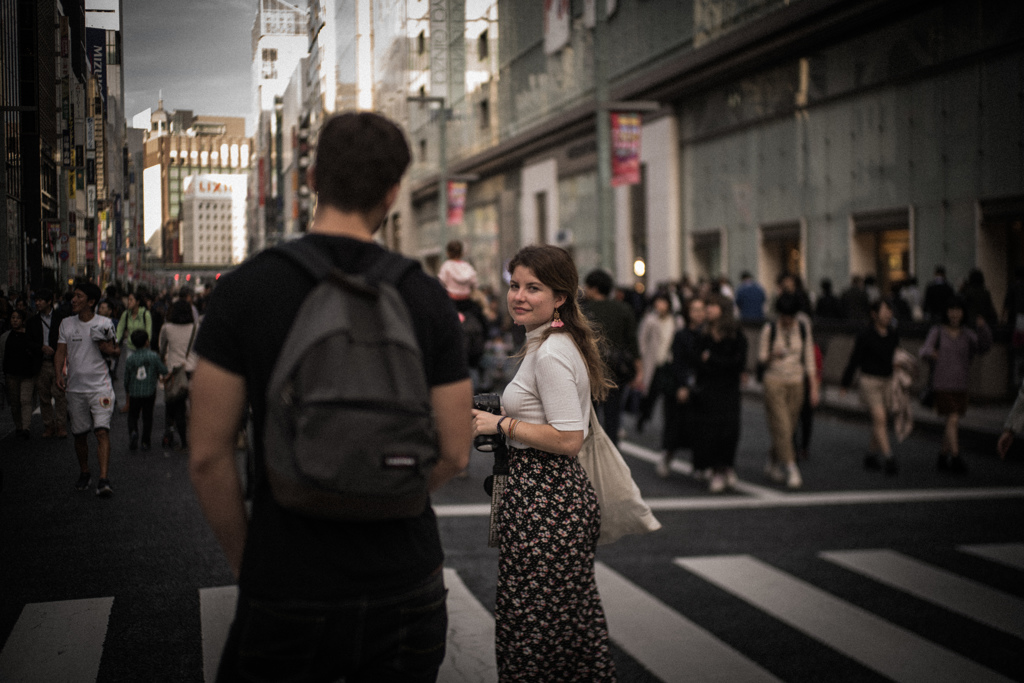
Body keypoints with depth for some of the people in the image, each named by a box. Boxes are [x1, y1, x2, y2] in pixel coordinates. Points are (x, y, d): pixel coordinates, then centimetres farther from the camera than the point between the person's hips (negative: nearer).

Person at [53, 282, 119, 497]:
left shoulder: (105, 323, -1)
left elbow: (116, 350, 8)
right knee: (79, 434, 11)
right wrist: (59, 374, -8)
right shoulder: (67, 324, 7)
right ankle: (84, 473, 30)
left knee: (102, 431, -16)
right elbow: (60, 352, 8)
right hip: (75, 387, 4)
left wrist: (108, 348, -15)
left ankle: (104, 480, -21)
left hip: (100, 386, -4)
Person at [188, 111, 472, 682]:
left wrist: (245, 561, 5)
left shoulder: (245, 288, -7)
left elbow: (209, 455, -8)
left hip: (288, 589, -1)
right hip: (407, 586, 2)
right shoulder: (428, 297, -3)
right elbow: (454, 453, -1)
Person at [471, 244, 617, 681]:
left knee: (533, 622, -3)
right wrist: (504, 418, 18)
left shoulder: (550, 354, -17)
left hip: (545, 501, -11)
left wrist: (501, 424, -15)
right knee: (570, 617, 16)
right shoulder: (559, 343, 14)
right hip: (564, 492, 11)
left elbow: (568, 441, -22)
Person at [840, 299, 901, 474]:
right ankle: (888, 458, -17)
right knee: (879, 419, -13)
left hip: (888, 381, 6)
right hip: (870, 381, -6)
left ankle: (871, 455, 22)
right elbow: (854, 360, -5)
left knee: (882, 421, 9)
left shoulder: (894, 335, 6)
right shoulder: (866, 336, -10)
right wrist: (845, 383, 0)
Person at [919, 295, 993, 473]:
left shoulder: (967, 334, 4)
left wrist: (983, 327, -30)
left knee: (952, 422, 11)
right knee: (953, 420, -14)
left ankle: (943, 457, 27)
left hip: (960, 385, 4)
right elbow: (924, 350, -16)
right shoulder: (937, 332, -3)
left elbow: (984, 347, -13)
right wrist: (930, 352, -41)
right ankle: (956, 459, -15)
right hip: (943, 384, -4)